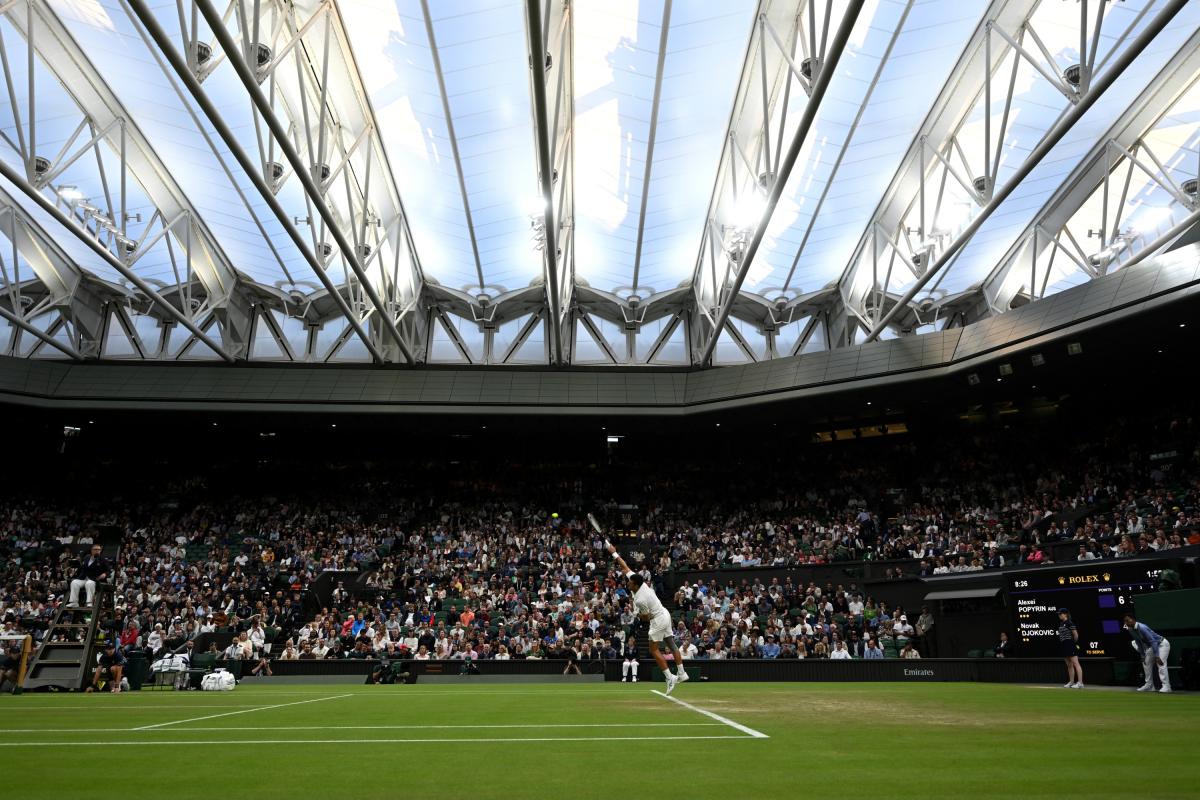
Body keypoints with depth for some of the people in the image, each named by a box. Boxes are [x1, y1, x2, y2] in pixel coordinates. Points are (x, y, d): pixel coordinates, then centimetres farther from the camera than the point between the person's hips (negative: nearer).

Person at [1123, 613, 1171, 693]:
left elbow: (1153, 641, -35)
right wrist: (1143, 655, 7)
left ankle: (1166, 686, -21)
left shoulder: (1142, 628, -34)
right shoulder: (1130, 630, -7)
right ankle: (1149, 685, 19)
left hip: (1162, 644, -9)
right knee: (1146, 663, 10)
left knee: (1161, 663, -23)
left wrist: (1156, 657, -37)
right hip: (1152, 645, 9)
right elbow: (1139, 643, 5)